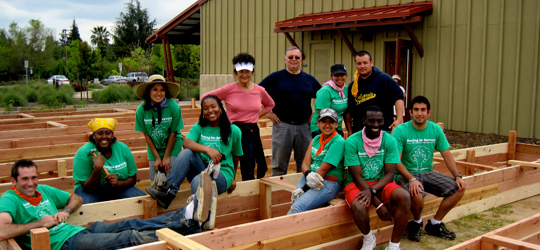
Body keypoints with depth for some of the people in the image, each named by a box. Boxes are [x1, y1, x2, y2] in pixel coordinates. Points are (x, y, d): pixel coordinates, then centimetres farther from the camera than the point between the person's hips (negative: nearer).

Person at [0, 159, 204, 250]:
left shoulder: (44, 190, 18)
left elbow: (76, 198, 29)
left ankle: (186, 218, -16)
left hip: (79, 230, 8)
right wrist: (39, 223, -15)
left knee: (131, 225, -11)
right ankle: (181, 229, -27)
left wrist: (65, 211, 7)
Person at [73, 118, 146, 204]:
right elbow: (86, 188, -17)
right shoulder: (83, 153, -16)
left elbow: (133, 179, 1)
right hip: (92, 191, -3)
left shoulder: (123, 149, -5)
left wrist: (118, 183, -21)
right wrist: (97, 168, -34)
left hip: (120, 189, 3)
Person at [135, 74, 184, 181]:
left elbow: (173, 133, -11)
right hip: (154, 148, 2)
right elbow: (146, 135, -6)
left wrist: (167, 156, -7)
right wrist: (157, 157, -5)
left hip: (173, 147, -2)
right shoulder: (141, 110, -13)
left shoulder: (174, 107, -18)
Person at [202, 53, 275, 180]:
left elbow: (270, 104, 25)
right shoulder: (229, 89, -5)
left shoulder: (260, 90, 5)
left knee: (249, 171, 6)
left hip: (252, 131, 3)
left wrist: (257, 116, 11)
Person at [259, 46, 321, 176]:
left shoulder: (309, 79, 10)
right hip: (282, 125, -3)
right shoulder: (275, 77, 2)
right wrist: (267, 112, -3)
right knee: (279, 166, 4)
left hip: (304, 126, 3)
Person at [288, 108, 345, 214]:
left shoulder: (338, 142, -8)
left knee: (297, 207, -26)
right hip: (309, 178, 6)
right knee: (296, 200, -24)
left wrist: (304, 189, -16)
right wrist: (308, 175, -18)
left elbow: (323, 169, -14)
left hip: (329, 183, -6)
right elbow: (305, 163, 8)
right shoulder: (316, 139, 14)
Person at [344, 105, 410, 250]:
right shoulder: (352, 142, -12)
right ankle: (368, 238, 0)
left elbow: (390, 174, -7)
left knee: (404, 197, -27)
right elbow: (357, 177, -14)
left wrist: (372, 190, -27)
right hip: (357, 184, -2)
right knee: (359, 207, -35)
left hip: (381, 183, 3)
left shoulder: (389, 141, -5)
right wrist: (378, 204, -20)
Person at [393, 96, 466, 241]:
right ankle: (417, 223, 1)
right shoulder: (401, 131, -13)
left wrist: (457, 176, -9)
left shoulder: (436, 130, 3)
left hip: (428, 173, 6)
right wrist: (411, 179, -31)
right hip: (406, 174, -5)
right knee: (417, 195, -35)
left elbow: (447, 155, 6)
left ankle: (434, 224, 6)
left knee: (459, 188, -11)